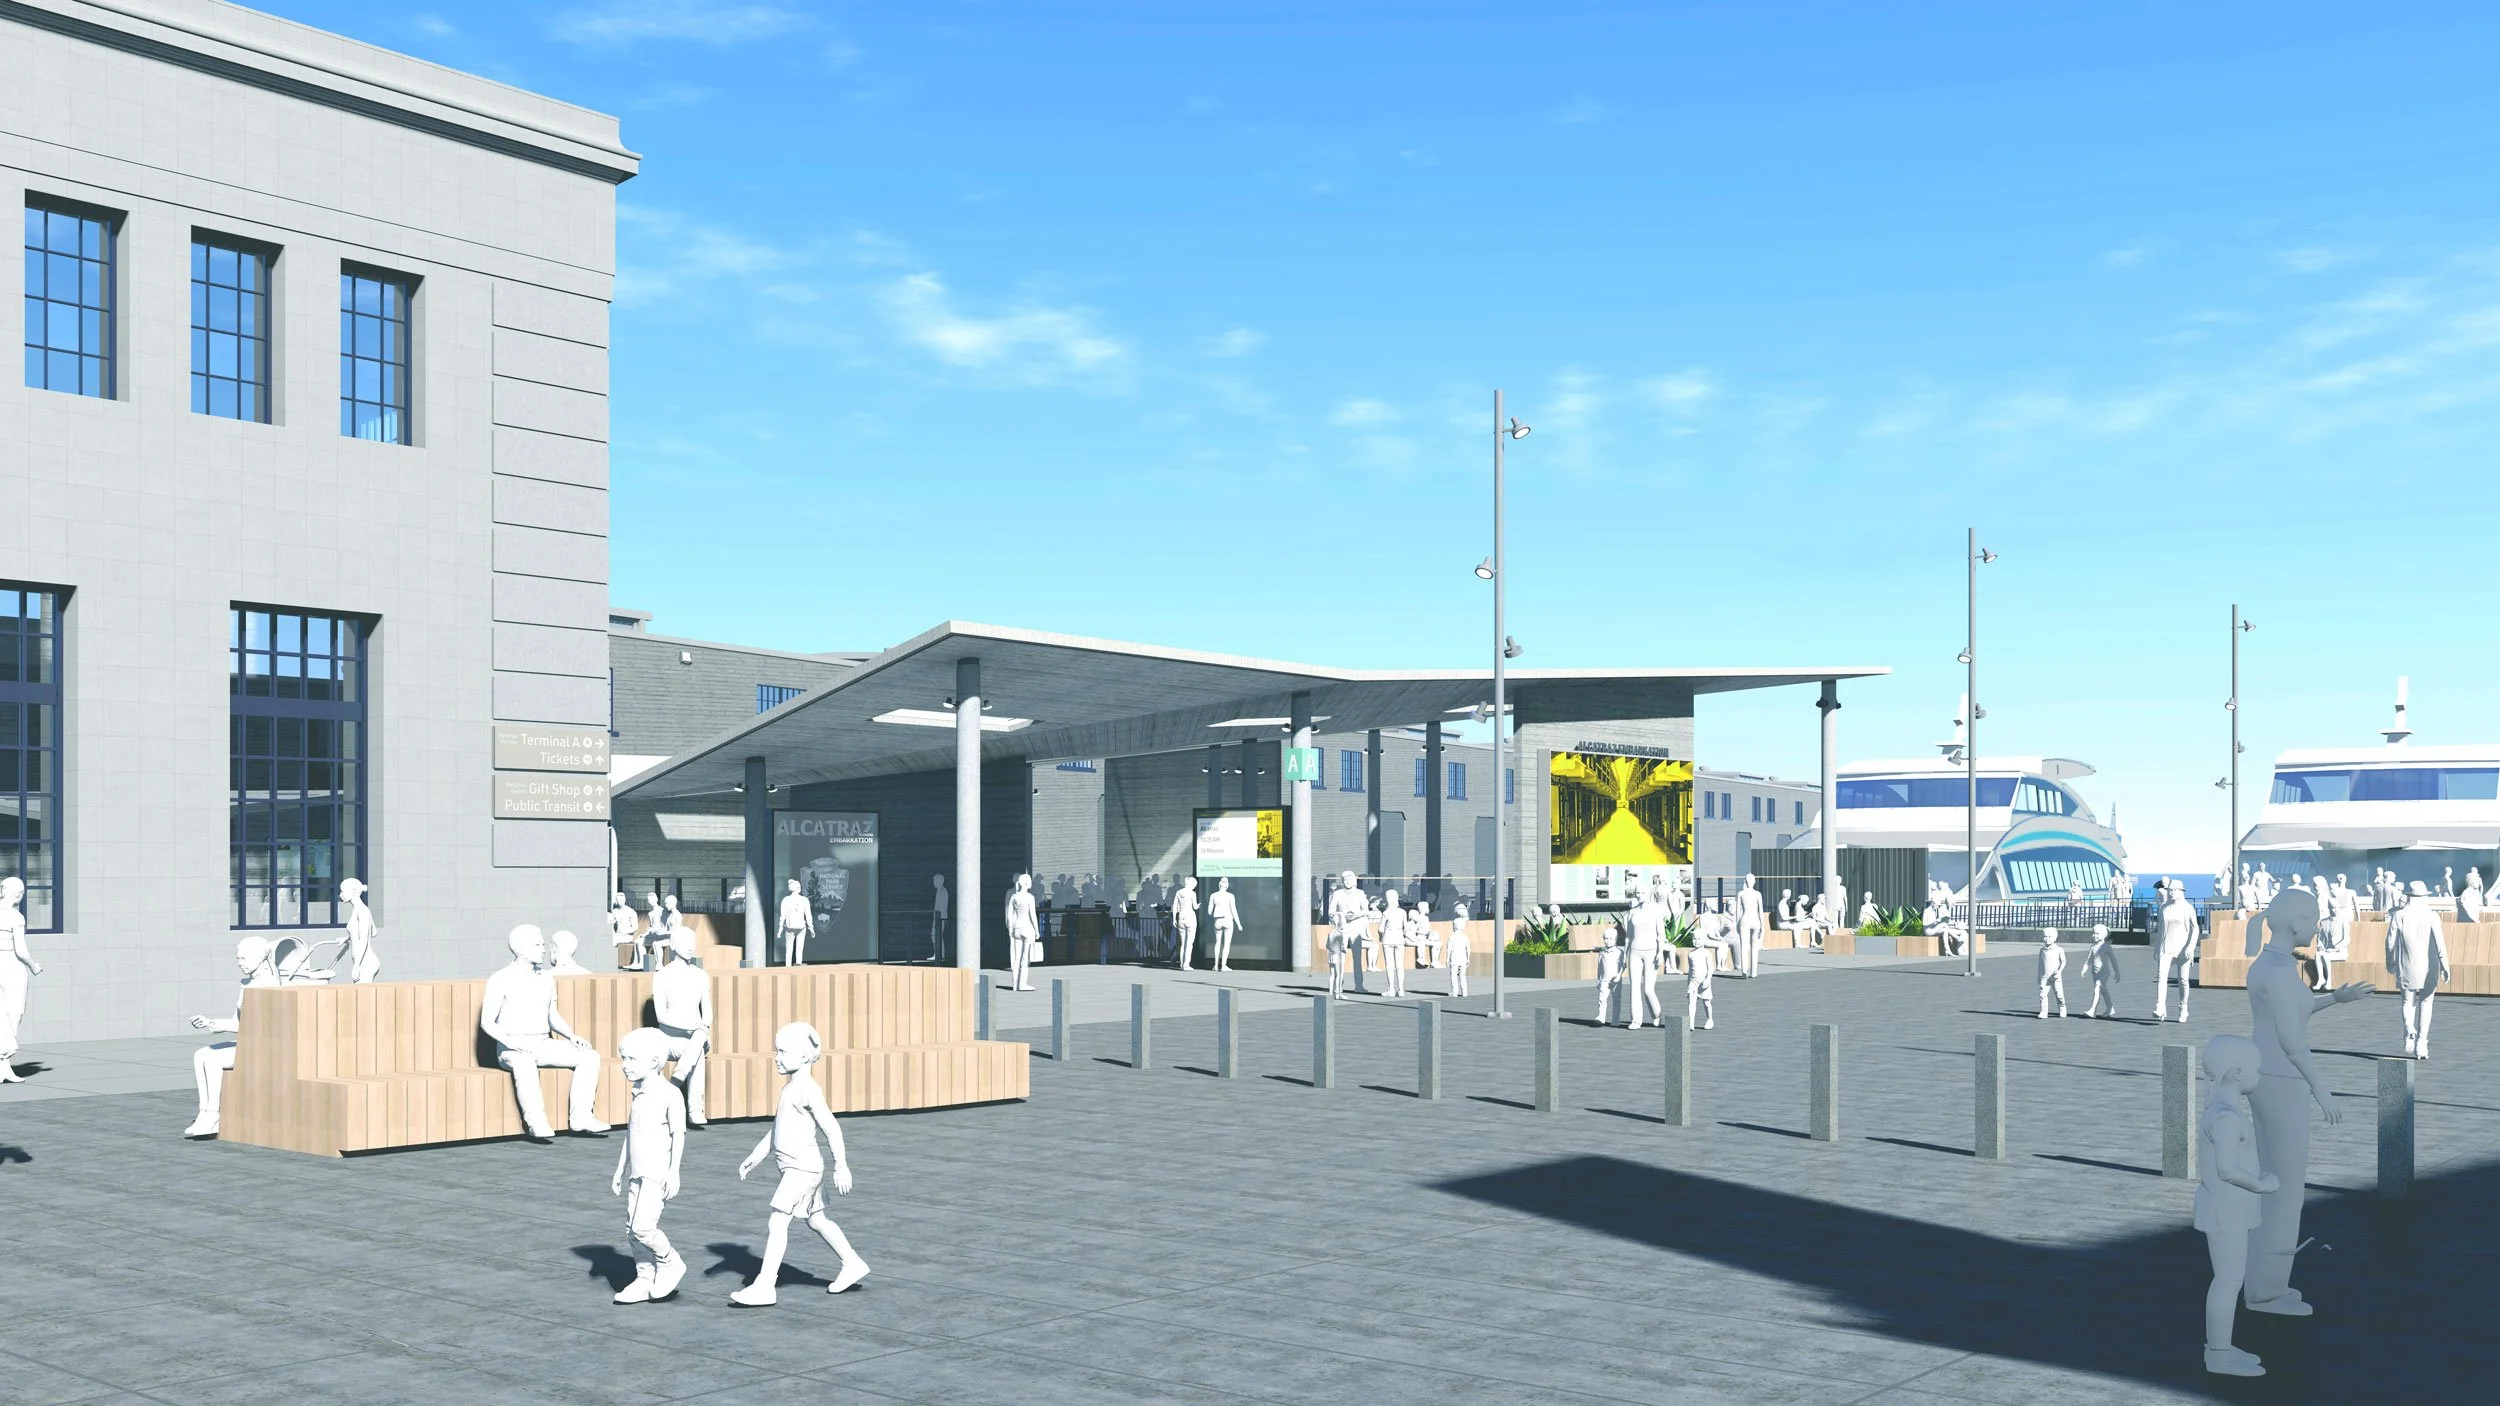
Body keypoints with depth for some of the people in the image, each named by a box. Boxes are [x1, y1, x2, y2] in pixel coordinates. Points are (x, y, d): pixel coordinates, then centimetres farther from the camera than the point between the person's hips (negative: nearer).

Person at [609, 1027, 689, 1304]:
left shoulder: (669, 1094, -12)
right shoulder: (638, 1094, 12)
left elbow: (678, 1135, -12)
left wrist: (673, 1173, -15)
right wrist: (620, 1171, 20)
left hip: (658, 1174, -8)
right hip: (637, 1173, 8)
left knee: (642, 1226, -16)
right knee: (632, 1229, 7)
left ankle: (670, 1261, 5)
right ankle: (644, 1281, 15)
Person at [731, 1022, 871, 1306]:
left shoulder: (807, 1089, -17)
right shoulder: (790, 1087, 13)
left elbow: (831, 1128, -20)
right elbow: (776, 1130, 20)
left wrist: (841, 1166, -20)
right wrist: (754, 1157, 16)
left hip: (802, 1168, -10)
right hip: (798, 1168, 10)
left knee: (777, 1222, -11)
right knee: (816, 1220, 19)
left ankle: (764, 1286, -10)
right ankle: (853, 1264, 31)